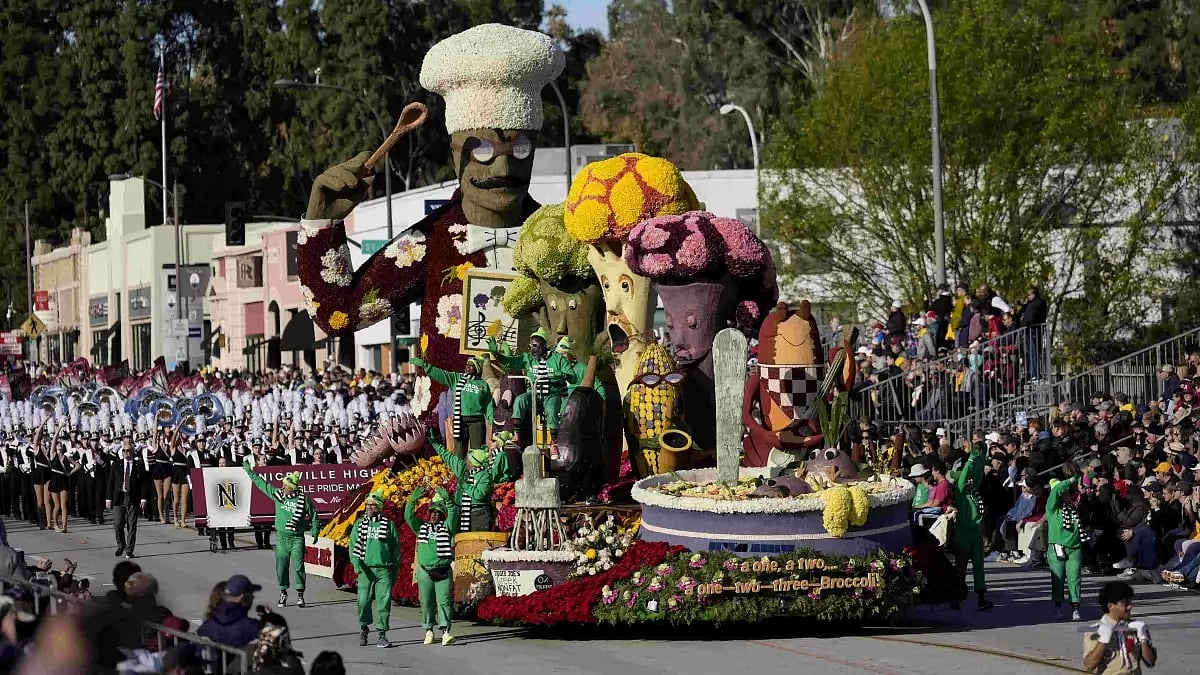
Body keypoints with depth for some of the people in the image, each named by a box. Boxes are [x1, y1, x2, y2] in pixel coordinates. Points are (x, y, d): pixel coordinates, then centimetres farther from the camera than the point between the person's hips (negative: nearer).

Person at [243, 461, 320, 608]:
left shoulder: (303, 499, -7)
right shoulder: (277, 494, 1)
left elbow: (313, 513, 6)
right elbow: (261, 483, 10)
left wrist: (315, 531, 6)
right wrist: (249, 470, 12)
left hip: (297, 539, -3)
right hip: (281, 537, 3)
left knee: (298, 567, -6)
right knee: (281, 567, 5)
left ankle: (300, 595, 1)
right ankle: (283, 593, 19)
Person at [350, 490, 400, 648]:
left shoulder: (389, 525, 7)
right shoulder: (359, 524, 10)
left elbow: (396, 548, 11)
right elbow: (353, 545, 7)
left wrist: (395, 571, 9)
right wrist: (356, 562, -11)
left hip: (384, 570, -1)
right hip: (365, 570, 1)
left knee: (384, 603, -5)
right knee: (363, 601, -1)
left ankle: (382, 634, 1)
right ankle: (364, 628, 23)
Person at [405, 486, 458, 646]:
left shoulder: (447, 527, 7)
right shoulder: (422, 527, 12)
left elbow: (453, 513, -9)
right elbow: (408, 516, 2)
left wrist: (447, 499, -22)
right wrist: (414, 499, -10)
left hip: (443, 571, -2)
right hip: (425, 571, 2)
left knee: (444, 601, -9)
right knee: (426, 602, 8)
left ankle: (445, 632, -15)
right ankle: (429, 630, 19)